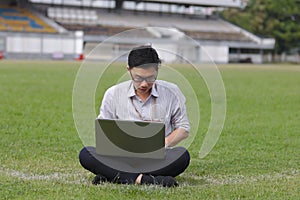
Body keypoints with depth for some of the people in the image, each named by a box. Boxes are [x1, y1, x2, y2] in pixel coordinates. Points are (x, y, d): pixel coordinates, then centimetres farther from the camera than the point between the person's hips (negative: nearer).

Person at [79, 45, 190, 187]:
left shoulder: (172, 92, 3)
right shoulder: (113, 94, 4)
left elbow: (183, 129, 10)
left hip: (157, 159, 0)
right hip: (123, 158, 1)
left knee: (182, 155, -34)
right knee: (86, 154, -26)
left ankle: (115, 177, -32)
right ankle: (142, 179, -38)